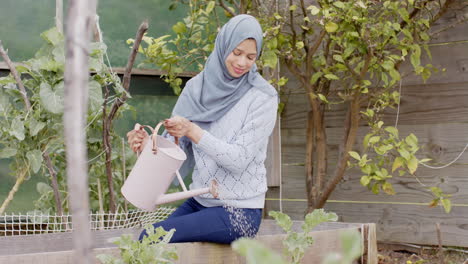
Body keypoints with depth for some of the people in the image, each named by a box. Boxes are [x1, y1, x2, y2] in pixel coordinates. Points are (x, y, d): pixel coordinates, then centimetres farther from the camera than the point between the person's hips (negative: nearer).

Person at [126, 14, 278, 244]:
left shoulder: (263, 97, -10)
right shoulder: (197, 87, 3)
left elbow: (239, 159, -16)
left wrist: (192, 130, -25)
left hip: (240, 211, -5)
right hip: (199, 202, 5)